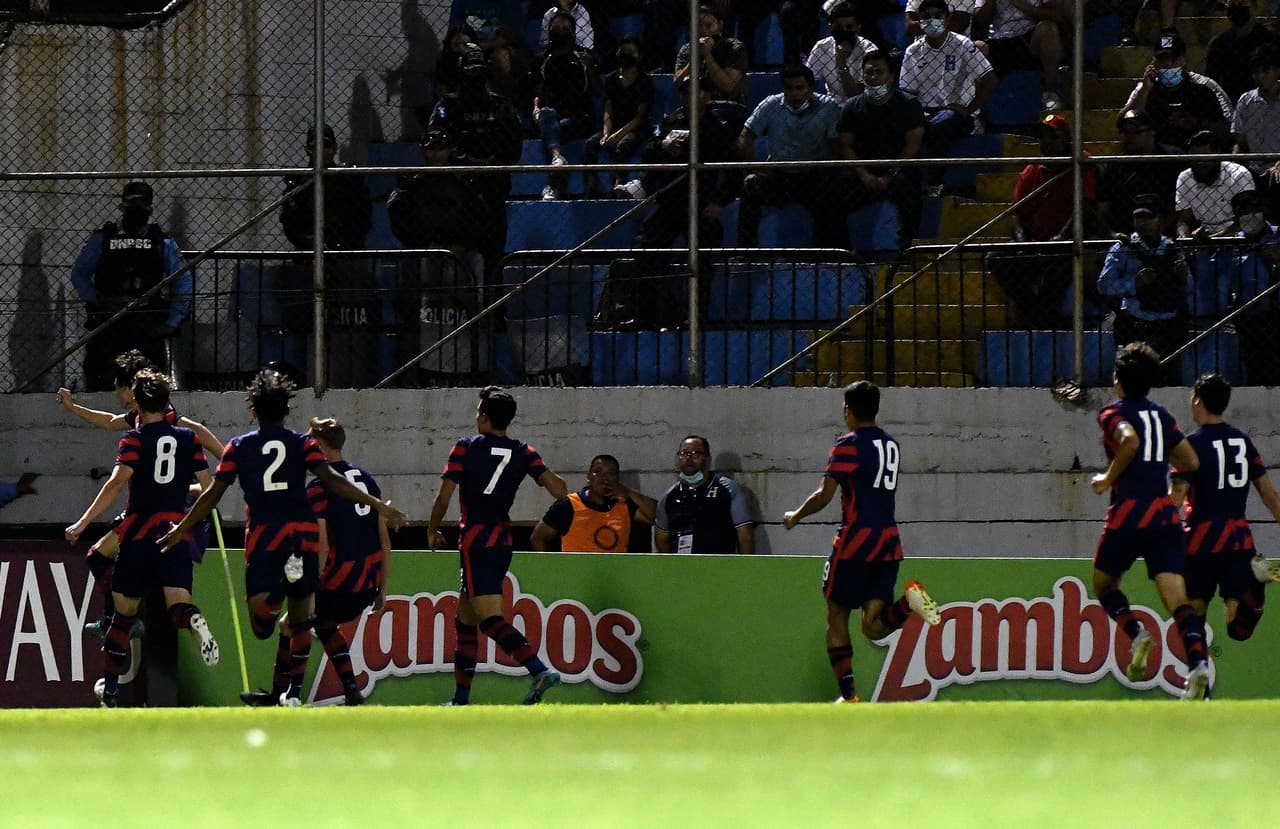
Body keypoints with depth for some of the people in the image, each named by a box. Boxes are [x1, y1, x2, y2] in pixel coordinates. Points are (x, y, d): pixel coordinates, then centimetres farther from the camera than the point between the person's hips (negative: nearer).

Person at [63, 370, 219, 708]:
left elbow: (117, 482, -15)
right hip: (177, 530, 2)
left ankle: (110, 688, 17)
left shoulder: (134, 439, -2)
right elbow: (209, 487, 10)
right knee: (177, 602, -7)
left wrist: (83, 523, -15)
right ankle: (194, 621, -45)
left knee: (124, 611, 11)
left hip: (140, 531, -2)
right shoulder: (188, 438, 8)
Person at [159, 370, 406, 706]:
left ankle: (273, 594, -34)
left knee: (262, 627, -2)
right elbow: (331, 480, -6)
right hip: (303, 533, 1)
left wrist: (181, 529, 19)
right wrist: (377, 505, -5)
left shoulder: (239, 447, 10)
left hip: (262, 534, -1)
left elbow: (213, 494, 8)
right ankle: (294, 691, 15)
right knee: (300, 620, 16)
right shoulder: (303, 444, 7)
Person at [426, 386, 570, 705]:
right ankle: (461, 699, 19)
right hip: (503, 541, 7)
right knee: (465, 619, 17)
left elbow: (444, 496, -5)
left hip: (474, 541, -7)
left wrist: (433, 531, 11)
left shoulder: (465, 448, -4)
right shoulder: (523, 452, 6)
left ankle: (540, 670, -35)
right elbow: (556, 487, -4)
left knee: (490, 618, -16)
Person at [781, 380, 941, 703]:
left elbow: (825, 495, -10)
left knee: (836, 616, 8)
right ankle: (910, 601, -27)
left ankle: (848, 694, 1)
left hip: (855, 541, -6)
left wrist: (795, 516, 6)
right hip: (889, 540, 6)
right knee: (874, 626, 1)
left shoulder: (848, 445, -7)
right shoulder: (892, 445, 15)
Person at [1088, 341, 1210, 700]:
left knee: (1104, 582, 19)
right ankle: (1198, 660, -29)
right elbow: (1191, 462, 20)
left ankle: (1135, 632, -8)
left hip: (1128, 513, -4)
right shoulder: (1161, 415, 17)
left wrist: (1109, 479, -9)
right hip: (1165, 515, 4)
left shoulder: (1114, 412, -1)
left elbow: (1130, 440, -22)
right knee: (1176, 595, -6)